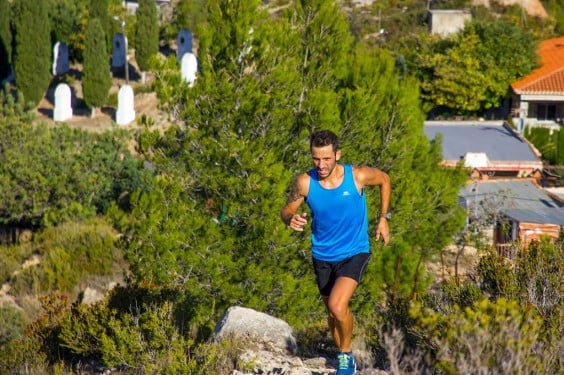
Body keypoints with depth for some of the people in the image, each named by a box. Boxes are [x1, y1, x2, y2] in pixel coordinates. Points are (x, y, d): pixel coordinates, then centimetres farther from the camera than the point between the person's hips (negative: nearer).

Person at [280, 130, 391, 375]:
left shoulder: (358, 176, -20)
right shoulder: (305, 183, -17)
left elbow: (384, 180, 2)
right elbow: (286, 211, -3)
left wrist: (383, 219, 3)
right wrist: (291, 219, -27)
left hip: (354, 253, -3)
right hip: (322, 255, 3)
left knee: (337, 306, -23)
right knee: (332, 311, 17)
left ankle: (346, 355, 2)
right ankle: (343, 354, 42)